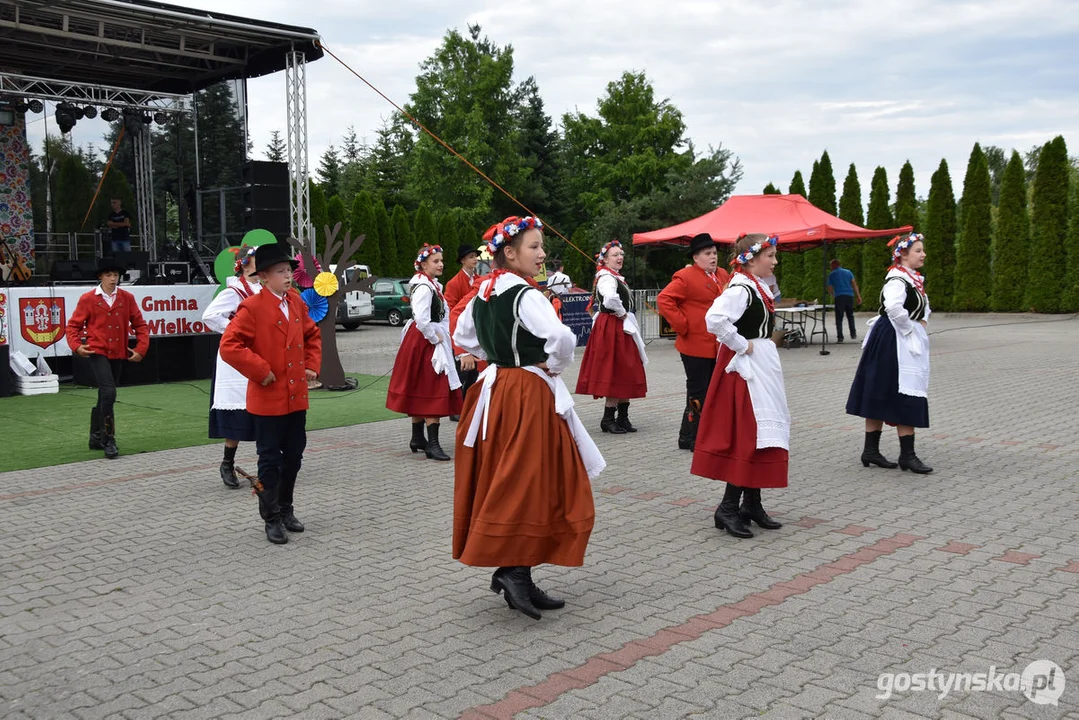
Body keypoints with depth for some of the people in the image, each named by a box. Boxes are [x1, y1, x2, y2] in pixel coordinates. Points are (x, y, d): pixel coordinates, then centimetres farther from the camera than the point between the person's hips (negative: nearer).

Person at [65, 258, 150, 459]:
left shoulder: (127, 298, 4)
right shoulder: (88, 299, -3)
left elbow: (140, 324, 8)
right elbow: (73, 325, 1)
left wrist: (141, 348, -2)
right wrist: (76, 345, -15)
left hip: (118, 354, 4)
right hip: (97, 352, -4)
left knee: (105, 397, 14)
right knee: (108, 392, -19)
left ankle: (96, 438, 30)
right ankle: (108, 440, -11)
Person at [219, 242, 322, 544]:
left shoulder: (296, 302, 7)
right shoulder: (252, 307, -13)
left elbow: (312, 335, 21)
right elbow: (229, 346, -20)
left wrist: (312, 365, 9)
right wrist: (260, 370, -19)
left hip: (296, 396, 6)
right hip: (268, 398, -6)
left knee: (294, 455, 15)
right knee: (270, 459, 3)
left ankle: (286, 509, 31)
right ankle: (272, 519, 14)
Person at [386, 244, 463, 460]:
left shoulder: (432, 285, 13)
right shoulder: (424, 288, -18)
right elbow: (421, 319, -28)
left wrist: (441, 337, 7)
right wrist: (435, 338, -18)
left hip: (429, 342, 10)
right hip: (424, 342, -10)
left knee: (421, 393, 16)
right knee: (433, 393, -10)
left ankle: (417, 438, 25)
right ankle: (432, 444, -9)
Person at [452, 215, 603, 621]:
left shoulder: (483, 294, 9)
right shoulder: (525, 295, -17)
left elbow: (462, 337, 24)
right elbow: (562, 338, -32)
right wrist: (553, 366, -13)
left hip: (496, 388, 9)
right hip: (529, 396, -9)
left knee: (502, 486, 12)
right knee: (530, 485, -4)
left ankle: (508, 570, 19)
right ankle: (515, 572, -6)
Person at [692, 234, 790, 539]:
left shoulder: (758, 287, 12)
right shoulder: (740, 289, -18)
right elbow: (715, 319, -34)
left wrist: (763, 344, 12)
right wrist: (741, 345, -22)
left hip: (763, 367, 10)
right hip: (745, 368, -10)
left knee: (762, 434, 13)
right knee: (747, 436, -9)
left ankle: (752, 504, 21)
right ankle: (728, 507, -2)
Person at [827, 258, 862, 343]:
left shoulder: (831, 275, 8)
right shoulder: (848, 272, 14)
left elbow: (830, 289, 10)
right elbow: (854, 284, 5)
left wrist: (833, 297, 29)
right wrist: (858, 296, 3)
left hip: (839, 297, -3)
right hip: (850, 296, 3)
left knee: (839, 318, -1)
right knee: (850, 316, 16)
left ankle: (840, 337, -5)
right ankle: (853, 334, 14)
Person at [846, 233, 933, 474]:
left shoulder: (915, 280, 14)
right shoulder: (897, 280, -17)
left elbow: (924, 305, 29)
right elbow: (893, 307, -35)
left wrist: (922, 322, 9)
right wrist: (910, 327, -20)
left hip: (910, 342, 10)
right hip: (893, 343, -10)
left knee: (880, 398, 11)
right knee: (906, 397, -6)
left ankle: (871, 451, 17)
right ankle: (907, 454, 0)